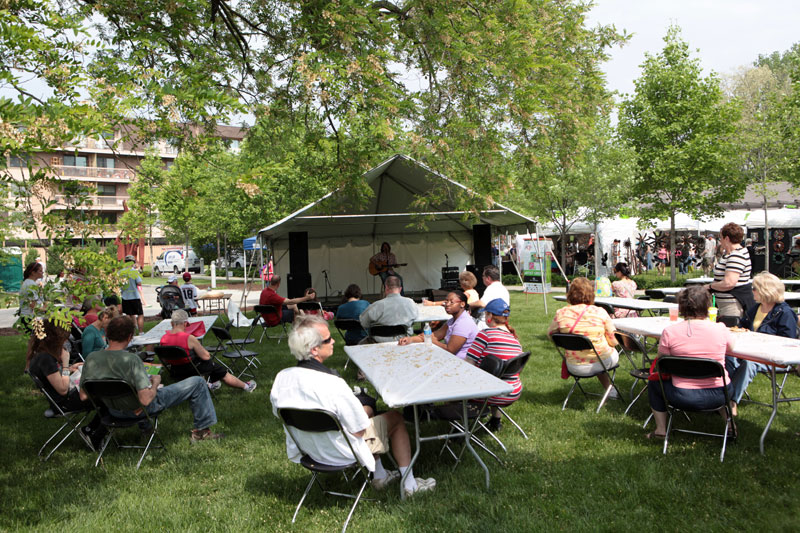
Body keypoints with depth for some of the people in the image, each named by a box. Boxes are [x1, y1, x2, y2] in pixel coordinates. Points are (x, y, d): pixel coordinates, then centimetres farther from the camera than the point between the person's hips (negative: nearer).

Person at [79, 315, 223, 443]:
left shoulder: (91, 359, -15)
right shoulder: (131, 359, -32)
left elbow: (83, 396, -4)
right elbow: (146, 399, -33)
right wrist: (155, 383, -13)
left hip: (114, 412, 7)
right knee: (198, 383, 1)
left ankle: (144, 426, 47)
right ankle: (202, 430, 13)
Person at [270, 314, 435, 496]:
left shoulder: (281, 377, -15)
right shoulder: (333, 384, -36)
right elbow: (359, 431, -25)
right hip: (339, 453, -7)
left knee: (367, 410, 27)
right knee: (396, 419, 13)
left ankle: (379, 476, 39)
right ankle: (409, 484, 26)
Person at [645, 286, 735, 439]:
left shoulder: (669, 332, -15)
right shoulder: (720, 329, -11)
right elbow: (730, 348, 12)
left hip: (682, 397, -2)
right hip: (717, 396, 3)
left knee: (654, 382, 27)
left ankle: (661, 430, 27)